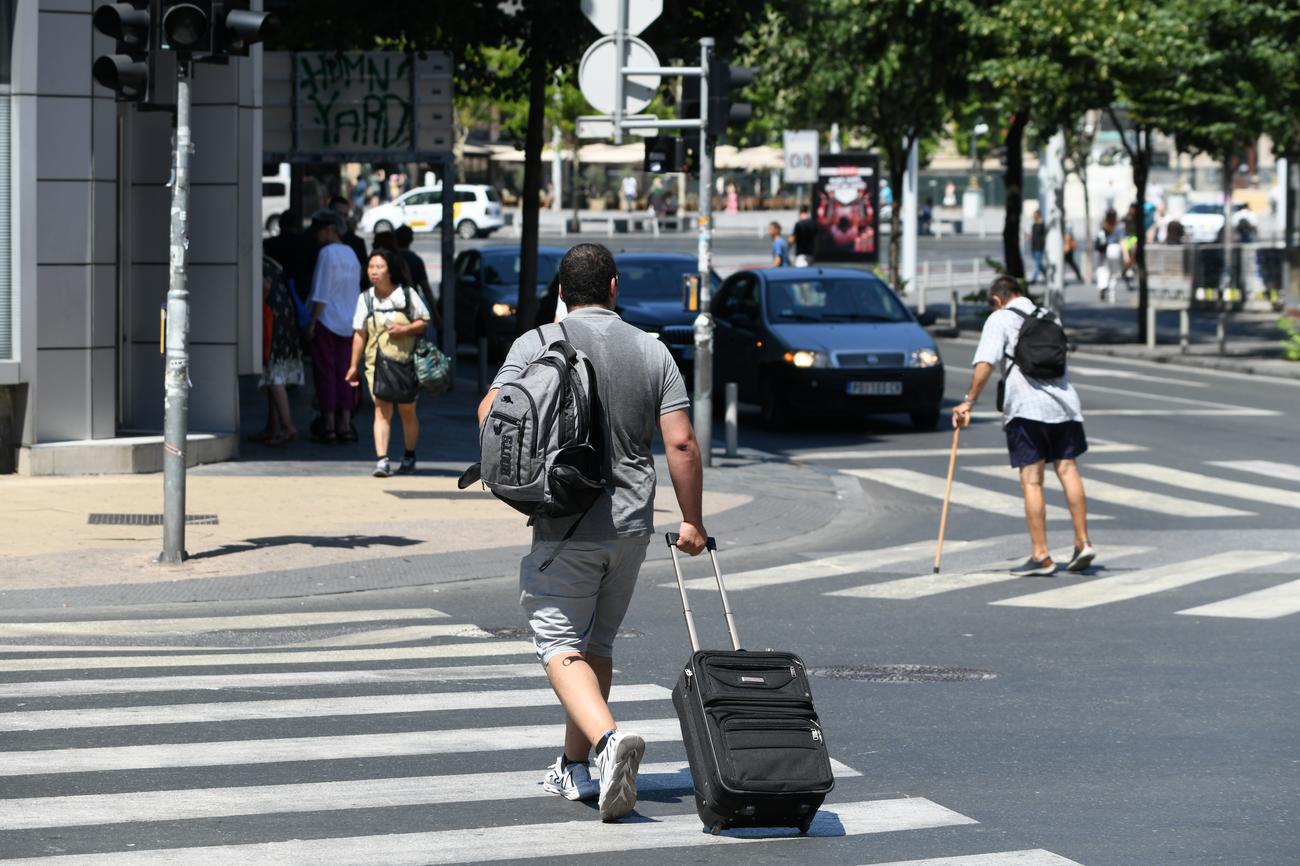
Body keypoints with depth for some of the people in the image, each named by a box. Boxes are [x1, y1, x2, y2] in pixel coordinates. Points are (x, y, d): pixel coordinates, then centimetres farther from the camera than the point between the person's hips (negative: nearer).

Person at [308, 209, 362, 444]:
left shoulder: (327, 253, -11)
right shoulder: (351, 254, 10)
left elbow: (322, 293, -15)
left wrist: (312, 322, -12)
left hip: (326, 321, -6)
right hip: (348, 323, 6)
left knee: (325, 372, 0)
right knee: (344, 373, 8)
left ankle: (329, 425, -1)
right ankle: (345, 424, 5)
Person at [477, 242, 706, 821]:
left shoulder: (538, 343, -4)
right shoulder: (652, 350, 4)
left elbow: (490, 413, -11)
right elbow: (681, 443, -2)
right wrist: (692, 521, 7)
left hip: (565, 525, -4)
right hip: (631, 523, 4)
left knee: (561, 646, -3)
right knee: (597, 643, 17)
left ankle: (608, 739, -28)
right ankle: (573, 769, 22)